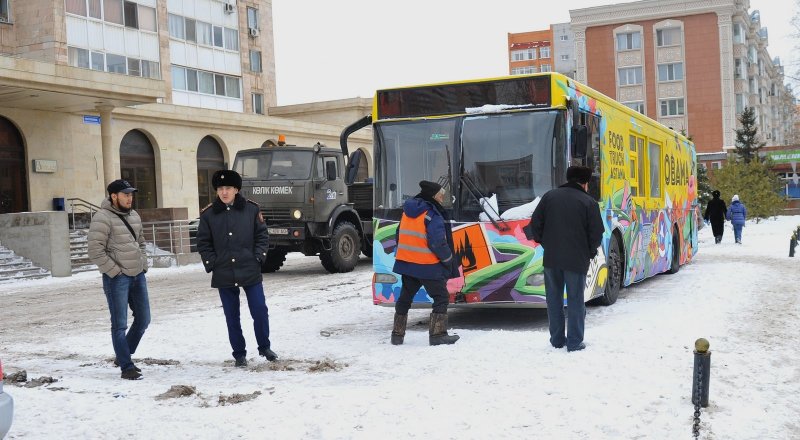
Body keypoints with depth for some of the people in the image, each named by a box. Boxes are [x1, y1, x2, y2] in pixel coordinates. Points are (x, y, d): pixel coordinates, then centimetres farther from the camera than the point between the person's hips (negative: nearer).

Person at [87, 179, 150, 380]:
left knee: (143, 320, 13)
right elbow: (95, 252, -17)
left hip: (138, 275, 8)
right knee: (120, 324, -2)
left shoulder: (134, 216, 12)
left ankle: (123, 356, 30)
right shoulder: (102, 218, -13)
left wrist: (143, 264, 12)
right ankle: (126, 367, 4)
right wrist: (115, 271, -16)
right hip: (117, 278, -8)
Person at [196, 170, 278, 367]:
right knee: (232, 317, 8)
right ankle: (239, 354, 20)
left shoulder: (251, 209, 0)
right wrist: (211, 263, -2)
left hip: (251, 272, 0)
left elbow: (262, 235, 6)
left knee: (260, 311, 0)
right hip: (224, 275, 1)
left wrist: (258, 256, -4)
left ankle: (264, 347, 21)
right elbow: (203, 243, 6)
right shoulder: (208, 214, 1)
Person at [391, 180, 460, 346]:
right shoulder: (433, 216, -15)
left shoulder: (407, 212, 10)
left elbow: (400, 236, 16)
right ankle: (437, 334, -2)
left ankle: (397, 334, 22)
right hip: (428, 266, -7)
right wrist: (448, 259, -4)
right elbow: (438, 244, -20)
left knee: (405, 298, 18)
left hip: (405, 263, 8)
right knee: (441, 298, 3)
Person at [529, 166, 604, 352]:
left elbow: (535, 224, 5)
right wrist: (590, 252, 11)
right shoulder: (589, 202, -4)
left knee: (554, 299, 13)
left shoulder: (550, 196, 6)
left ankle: (557, 339, 19)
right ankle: (575, 342, 7)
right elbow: (596, 233, -6)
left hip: (551, 258, 3)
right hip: (576, 260, -3)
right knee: (575, 300, 5)